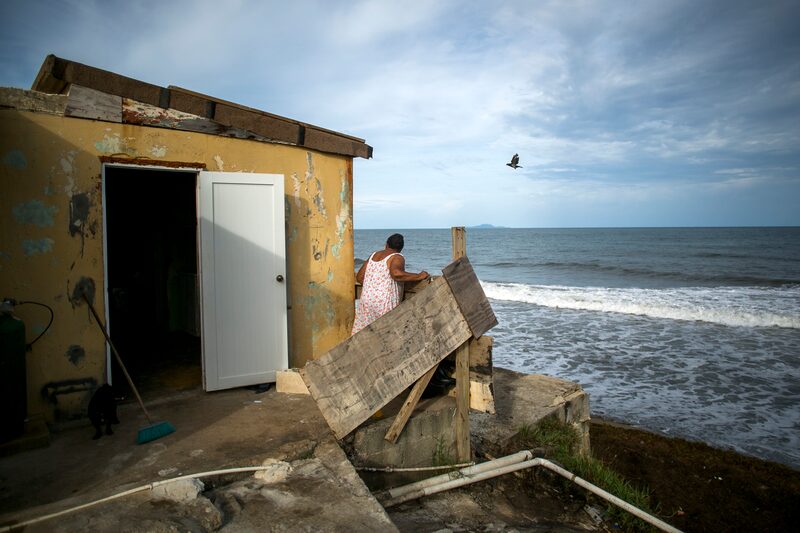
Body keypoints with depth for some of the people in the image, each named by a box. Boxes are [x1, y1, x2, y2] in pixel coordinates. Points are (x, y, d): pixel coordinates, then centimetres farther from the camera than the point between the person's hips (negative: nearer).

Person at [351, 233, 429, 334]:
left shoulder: (374, 255, 14)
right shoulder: (397, 257, -6)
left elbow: (359, 277, 14)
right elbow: (396, 273, -27)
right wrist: (419, 276, -17)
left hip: (367, 299, 6)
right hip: (385, 303, -6)